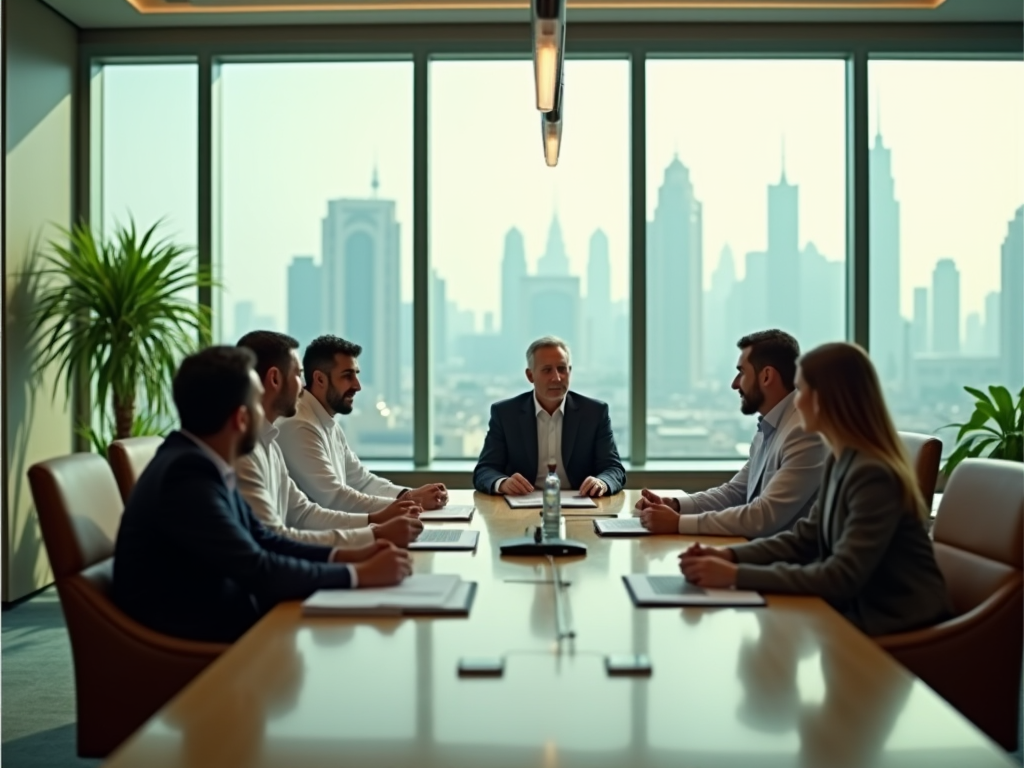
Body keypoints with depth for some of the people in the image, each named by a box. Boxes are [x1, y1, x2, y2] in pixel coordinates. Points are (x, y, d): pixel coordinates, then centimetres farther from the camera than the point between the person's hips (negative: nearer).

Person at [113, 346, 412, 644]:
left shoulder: (202, 463, 4)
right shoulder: (188, 473, -24)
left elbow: (261, 540, 10)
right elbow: (258, 571, -23)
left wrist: (348, 556, -2)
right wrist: (359, 574, -15)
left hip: (217, 613, 8)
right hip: (190, 638, -8)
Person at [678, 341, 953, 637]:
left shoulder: (873, 474, -24)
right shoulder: (839, 461, 3)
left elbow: (842, 577, -26)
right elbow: (805, 538, 9)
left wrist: (737, 575, -28)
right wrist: (730, 556, -6)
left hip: (900, 628, -7)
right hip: (860, 609, 7)